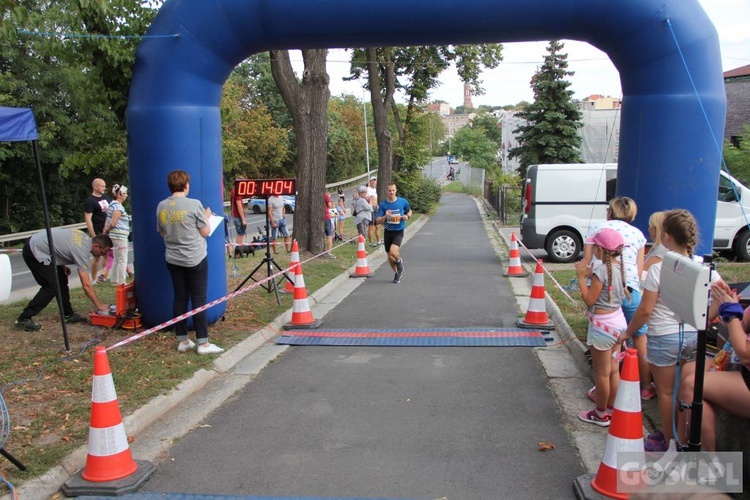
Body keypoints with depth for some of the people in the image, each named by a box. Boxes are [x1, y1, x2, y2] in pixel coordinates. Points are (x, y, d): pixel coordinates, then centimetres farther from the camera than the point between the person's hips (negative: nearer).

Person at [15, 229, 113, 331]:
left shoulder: (84, 238, 3)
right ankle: (24, 319, -11)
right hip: (35, 251, -10)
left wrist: (62, 265, 8)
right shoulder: (82, 251, -22)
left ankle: (68, 314, 17)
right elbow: (86, 285, -22)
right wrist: (100, 306, -17)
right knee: (52, 286, -13)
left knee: (62, 280, 11)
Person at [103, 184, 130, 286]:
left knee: (117, 259, 16)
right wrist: (107, 230, -4)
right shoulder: (118, 206, -16)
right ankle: (121, 283, -2)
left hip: (115, 236, 10)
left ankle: (115, 281, 23)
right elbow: (112, 223, -20)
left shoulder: (112, 204, 15)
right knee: (122, 260, -4)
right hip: (120, 236, -10)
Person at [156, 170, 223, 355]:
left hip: (173, 260, 5)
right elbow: (205, 232, -5)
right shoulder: (194, 204, -12)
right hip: (196, 259, -4)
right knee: (199, 299, 1)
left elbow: (162, 233, 11)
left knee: (180, 298, 11)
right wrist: (206, 217, 11)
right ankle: (203, 343, 4)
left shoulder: (161, 206, 1)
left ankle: (182, 341, 18)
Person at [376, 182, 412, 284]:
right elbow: (378, 221, -6)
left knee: (393, 251, -25)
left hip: (399, 231, -2)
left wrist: (407, 216, -6)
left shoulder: (403, 202, -4)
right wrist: (385, 216, -26)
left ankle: (399, 262, 10)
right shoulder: (383, 204, -4)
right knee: (390, 256, 9)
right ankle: (398, 273, 35)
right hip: (388, 232, 3)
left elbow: (409, 211, 16)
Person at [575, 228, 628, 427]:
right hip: (618, 320, 9)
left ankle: (601, 415, 17)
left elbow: (589, 300, -19)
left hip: (602, 324, -9)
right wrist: (589, 274, 9)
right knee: (613, 369, 18)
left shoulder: (601, 270, -22)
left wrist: (581, 276, -13)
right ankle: (611, 408, 31)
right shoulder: (619, 267, 3)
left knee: (601, 372, 5)